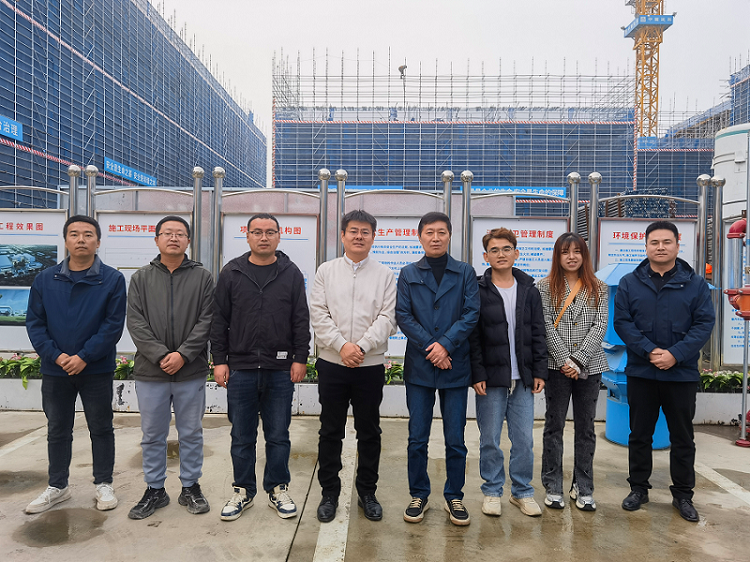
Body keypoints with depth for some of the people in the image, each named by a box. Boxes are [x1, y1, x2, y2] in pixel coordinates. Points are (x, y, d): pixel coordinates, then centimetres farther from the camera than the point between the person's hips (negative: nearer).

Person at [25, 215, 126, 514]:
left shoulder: (112, 279, -6)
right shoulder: (45, 279, 3)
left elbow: (113, 324, -10)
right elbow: (35, 322, 1)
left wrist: (84, 357, -16)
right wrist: (55, 355, -11)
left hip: (97, 370, -3)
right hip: (55, 370, 3)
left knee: (101, 429, 9)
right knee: (57, 430, 15)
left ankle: (103, 484, 25)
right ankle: (57, 486, 31)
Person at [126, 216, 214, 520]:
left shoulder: (202, 277, 3)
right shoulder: (141, 278, 6)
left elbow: (206, 321, -4)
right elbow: (135, 322, -2)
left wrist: (183, 354, -15)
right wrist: (160, 355, -14)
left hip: (191, 372, -1)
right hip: (150, 372, 1)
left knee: (191, 433, 10)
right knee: (152, 435, 12)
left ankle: (190, 487, 25)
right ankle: (155, 490, 27)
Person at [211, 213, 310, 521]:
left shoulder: (291, 273, 4)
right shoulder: (231, 273, 4)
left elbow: (301, 320, 4)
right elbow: (219, 320, 4)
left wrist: (300, 358, -2)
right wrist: (219, 360, -1)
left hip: (280, 369, 0)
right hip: (240, 368, 0)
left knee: (278, 435, 10)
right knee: (242, 437, 11)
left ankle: (277, 490, 26)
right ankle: (243, 491, 27)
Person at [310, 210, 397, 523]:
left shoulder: (385, 275, 5)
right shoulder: (326, 271, 6)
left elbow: (387, 317, -4)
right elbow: (319, 314, -2)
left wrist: (362, 346, -16)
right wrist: (341, 345, -15)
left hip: (371, 364, 0)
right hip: (332, 363, 0)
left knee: (370, 432, 10)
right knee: (330, 431, 9)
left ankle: (367, 492, 27)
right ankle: (329, 492, 25)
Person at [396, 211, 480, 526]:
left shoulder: (465, 273, 5)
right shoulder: (409, 274, 7)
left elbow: (471, 313, -3)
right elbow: (403, 315, -2)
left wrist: (446, 344, -15)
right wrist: (429, 347, -12)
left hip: (455, 366, 0)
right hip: (418, 367, 1)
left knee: (455, 439, 7)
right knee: (417, 438, 8)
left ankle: (454, 497, 23)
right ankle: (419, 495, 24)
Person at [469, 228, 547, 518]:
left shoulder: (529, 290, 9)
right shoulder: (478, 291, -2)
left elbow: (538, 334, 10)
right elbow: (473, 338, -4)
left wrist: (539, 371, 4)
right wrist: (477, 375, -10)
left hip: (523, 378, 3)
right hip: (491, 378, -3)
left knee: (524, 439, 8)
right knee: (490, 439, 7)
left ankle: (522, 491, 25)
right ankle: (492, 491, 23)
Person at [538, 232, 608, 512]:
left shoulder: (598, 289, 8)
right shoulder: (546, 287, 2)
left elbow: (600, 326, -2)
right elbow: (546, 326, -5)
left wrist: (578, 360, -13)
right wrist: (564, 360, -14)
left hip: (590, 366, 2)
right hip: (557, 366, -2)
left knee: (586, 427, 10)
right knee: (554, 426, 5)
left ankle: (583, 488, 22)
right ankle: (553, 487, 16)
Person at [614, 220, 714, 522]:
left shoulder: (696, 284, 1)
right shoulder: (629, 283, 1)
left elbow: (704, 324, -5)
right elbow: (622, 322, -5)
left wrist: (675, 354, -18)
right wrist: (650, 351, -17)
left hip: (682, 374, 0)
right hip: (641, 373, 0)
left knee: (683, 437, 12)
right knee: (639, 434, 11)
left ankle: (683, 494, 28)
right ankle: (638, 488, 26)